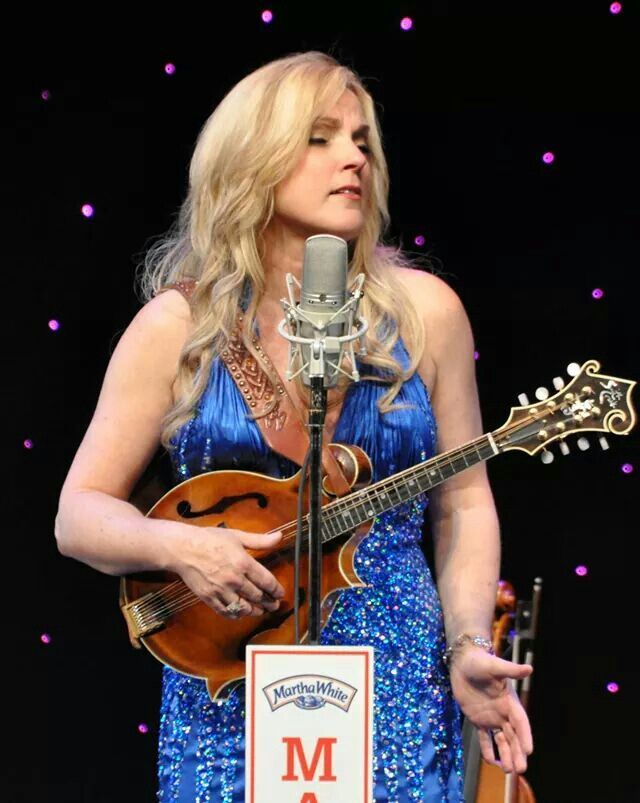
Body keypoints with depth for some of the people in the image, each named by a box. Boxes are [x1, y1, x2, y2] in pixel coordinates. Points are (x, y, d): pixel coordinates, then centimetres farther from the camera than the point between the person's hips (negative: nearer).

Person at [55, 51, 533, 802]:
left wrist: (468, 646, -7)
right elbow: (80, 514, 0)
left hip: (397, 691, 1)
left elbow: (464, 501, 6)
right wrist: (176, 546, -18)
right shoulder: (178, 325, -2)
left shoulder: (423, 310, 1)